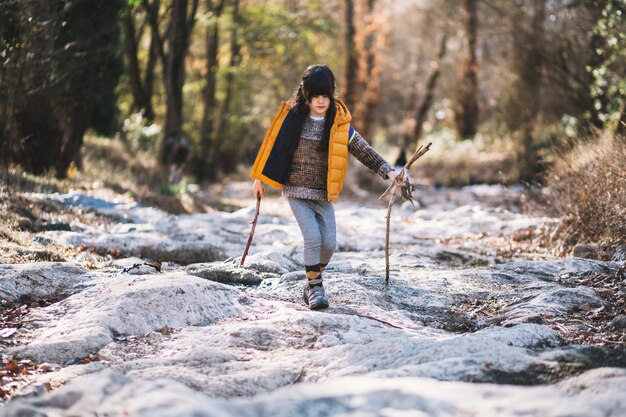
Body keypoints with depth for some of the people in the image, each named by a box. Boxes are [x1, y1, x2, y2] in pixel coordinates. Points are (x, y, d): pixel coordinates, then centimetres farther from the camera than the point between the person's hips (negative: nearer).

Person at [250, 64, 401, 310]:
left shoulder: (339, 124, -4)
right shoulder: (292, 117, -7)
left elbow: (364, 151, -4)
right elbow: (273, 147, 3)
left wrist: (387, 171, -14)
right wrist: (260, 179, 7)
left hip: (324, 195, 2)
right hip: (296, 191, -2)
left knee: (329, 243, 0)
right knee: (313, 237, -16)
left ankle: (314, 280, 26)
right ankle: (314, 286, 0)